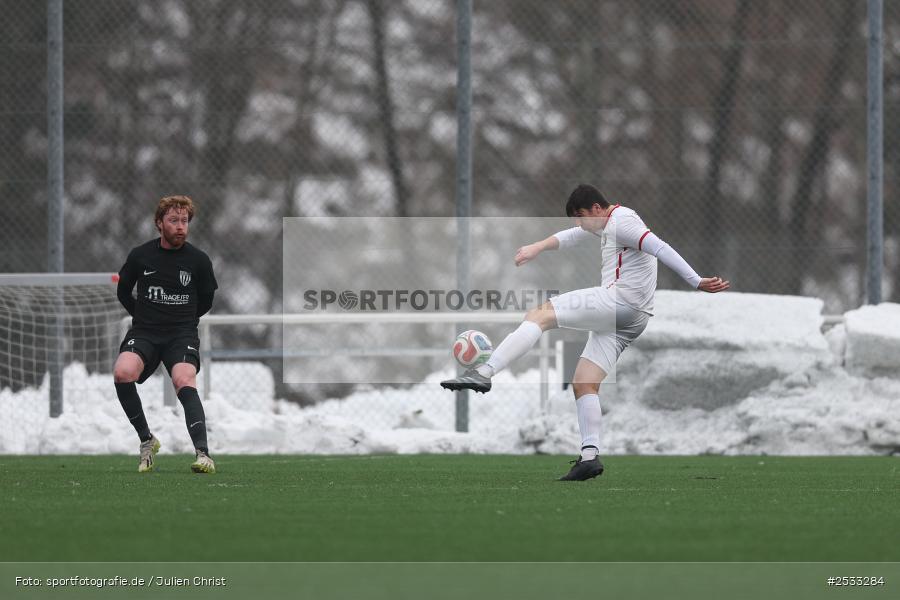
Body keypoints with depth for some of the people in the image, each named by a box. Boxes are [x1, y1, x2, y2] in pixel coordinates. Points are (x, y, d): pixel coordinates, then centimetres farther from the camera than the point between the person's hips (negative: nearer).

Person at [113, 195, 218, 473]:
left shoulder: (198, 260, 0)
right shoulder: (140, 255, 2)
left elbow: (205, 301, 15)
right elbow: (123, 291, 18)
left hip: (182, 334, -1)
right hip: (144, 332, 1)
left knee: (184, 381, -29)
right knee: (123, 372, -27)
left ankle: (203, 454, -37)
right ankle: (146, 439, -9)